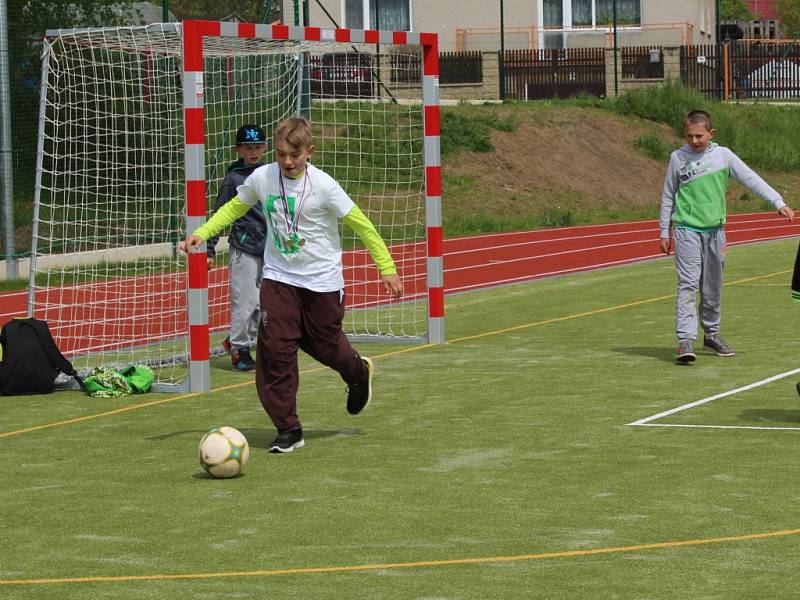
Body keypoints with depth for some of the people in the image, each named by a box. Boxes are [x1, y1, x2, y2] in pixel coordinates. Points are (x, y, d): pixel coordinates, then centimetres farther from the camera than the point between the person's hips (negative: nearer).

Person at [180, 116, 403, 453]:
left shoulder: (323, 186, -17)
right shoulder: (262, 178, -7)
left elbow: (361, 224, -10)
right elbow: (234, 207, 12)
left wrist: (387, 268, -8)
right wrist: (201, 233, 0)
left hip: (322, 280, -2)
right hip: (278, 277, 2)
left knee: (325, 345, 11)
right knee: (275, 349, -9)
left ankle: (359, 374, 48)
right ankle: (288, 430, -1)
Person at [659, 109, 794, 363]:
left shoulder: (723, 155, 0)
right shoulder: (678, 158, 0)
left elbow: (751, 180, -1)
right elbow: (668, 196, 8)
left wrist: (778, 203, -8)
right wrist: (664, 231, 9)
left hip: (715, 230, 2)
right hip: (687, 230, -2)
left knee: (713, 287, 11)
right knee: (688, 284, -13)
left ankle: (711, 334, 27)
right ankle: (686, 340, -17)